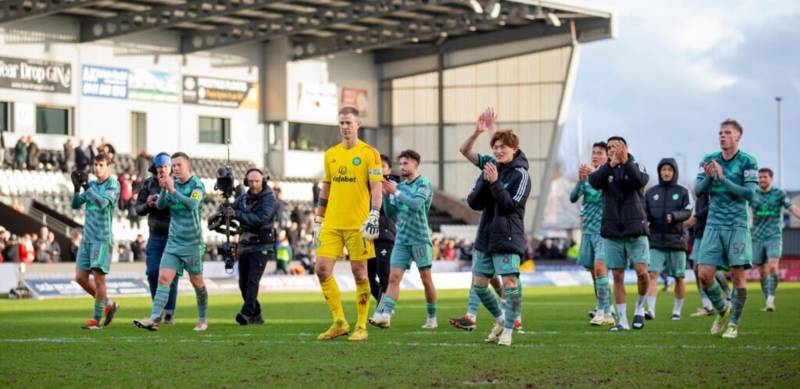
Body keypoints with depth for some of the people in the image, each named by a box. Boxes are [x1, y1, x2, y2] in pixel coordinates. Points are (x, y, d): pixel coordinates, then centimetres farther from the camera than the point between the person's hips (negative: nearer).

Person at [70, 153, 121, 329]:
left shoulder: (113, 185, -6)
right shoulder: (91, 184, 13)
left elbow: (102, 202, -21)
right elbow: (76, 204, 8)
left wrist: (86, 187, -21)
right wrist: (77, 188, -9)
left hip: (102, 238, -7)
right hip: (87, 237, 7)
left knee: (98, 276, -8)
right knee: (80, 277, 4)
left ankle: (96, 319, -1)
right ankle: (108, 304, 21)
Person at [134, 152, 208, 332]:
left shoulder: (197, 185, -6)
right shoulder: (172, 183, 8)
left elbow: (193, 204, -23)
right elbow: (161, 205, 1)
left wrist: (173, 190, -26)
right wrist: (163, 188, -15)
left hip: (192, 242, -4)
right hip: (173, 241, 4)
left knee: (197, 282, 5)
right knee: (163, 278, -10)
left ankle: (202, 319, 22)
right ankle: (155, 318, -18)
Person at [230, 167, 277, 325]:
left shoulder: (269, 198, -9)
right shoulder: (243, 197, 9)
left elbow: (260, 219, -22)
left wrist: (237, 214, -25)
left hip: (261, 246, -6)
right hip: (244, 245, 6)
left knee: (252, 280, -18)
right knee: (243, 283, 7)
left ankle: (247, 313, -27)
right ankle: (256, 315, 18)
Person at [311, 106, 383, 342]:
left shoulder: (369, 154, -2)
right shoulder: (330, 155, 13)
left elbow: (377, 188, -8)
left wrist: (374, 215, -21)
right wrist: (318, 221, 17)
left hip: (357, 225, -5)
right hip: (332, 224, 5)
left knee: (359, 273, -1)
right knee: (322, 269, -5)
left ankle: (361, 327, 8)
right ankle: (339, 322, 7)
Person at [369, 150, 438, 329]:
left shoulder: (424, 184, -5)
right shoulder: (399, 186, 13)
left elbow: (416, 204, -21)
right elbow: (390, 212, 13)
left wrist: (396, 192, -19)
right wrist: (386, 195, -3)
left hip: (420, 238, -5)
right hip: (401, 239, 5)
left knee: (426, 278, 2)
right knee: (394, 277, -7)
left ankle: (432, 318, 12)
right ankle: (385, 315, -16)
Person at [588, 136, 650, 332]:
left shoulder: (636, 167, 4)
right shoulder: (605, 170, 7)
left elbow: (640, 180, -18)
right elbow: (594, 182, -15)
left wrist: (625, 161, -29)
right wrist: (611, 164, -28)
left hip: (635, 230, -2)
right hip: (612, 232, 2)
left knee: (642, 272, -11)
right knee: (617, 276, 2)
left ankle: (640, 307, 14)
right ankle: (622, 320, 8)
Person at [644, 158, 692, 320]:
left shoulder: (682, 192, 5)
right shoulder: (651, 192, 12)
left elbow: (687, 212, -6)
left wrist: (674, 216, -26)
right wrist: (645, 216, -10)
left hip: (676, 240, -1)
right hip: (656, 241, 1)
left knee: (679, 277, 5)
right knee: (652, 274, -15)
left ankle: (677, 310, 19)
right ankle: (650, 309, -22)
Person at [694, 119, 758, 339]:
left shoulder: (748, 162, -4)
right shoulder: (709, 160, 7)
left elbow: (750, 193, -13)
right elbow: (698, 190, 4)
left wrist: (723, 178, -19)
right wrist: (708, 177, -16)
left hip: (737, 225, -3)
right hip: (714, 225, 3)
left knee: (738, 276, -5)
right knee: (705, 274, -5)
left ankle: (733, 324, 7)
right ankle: (722, 310, 20)